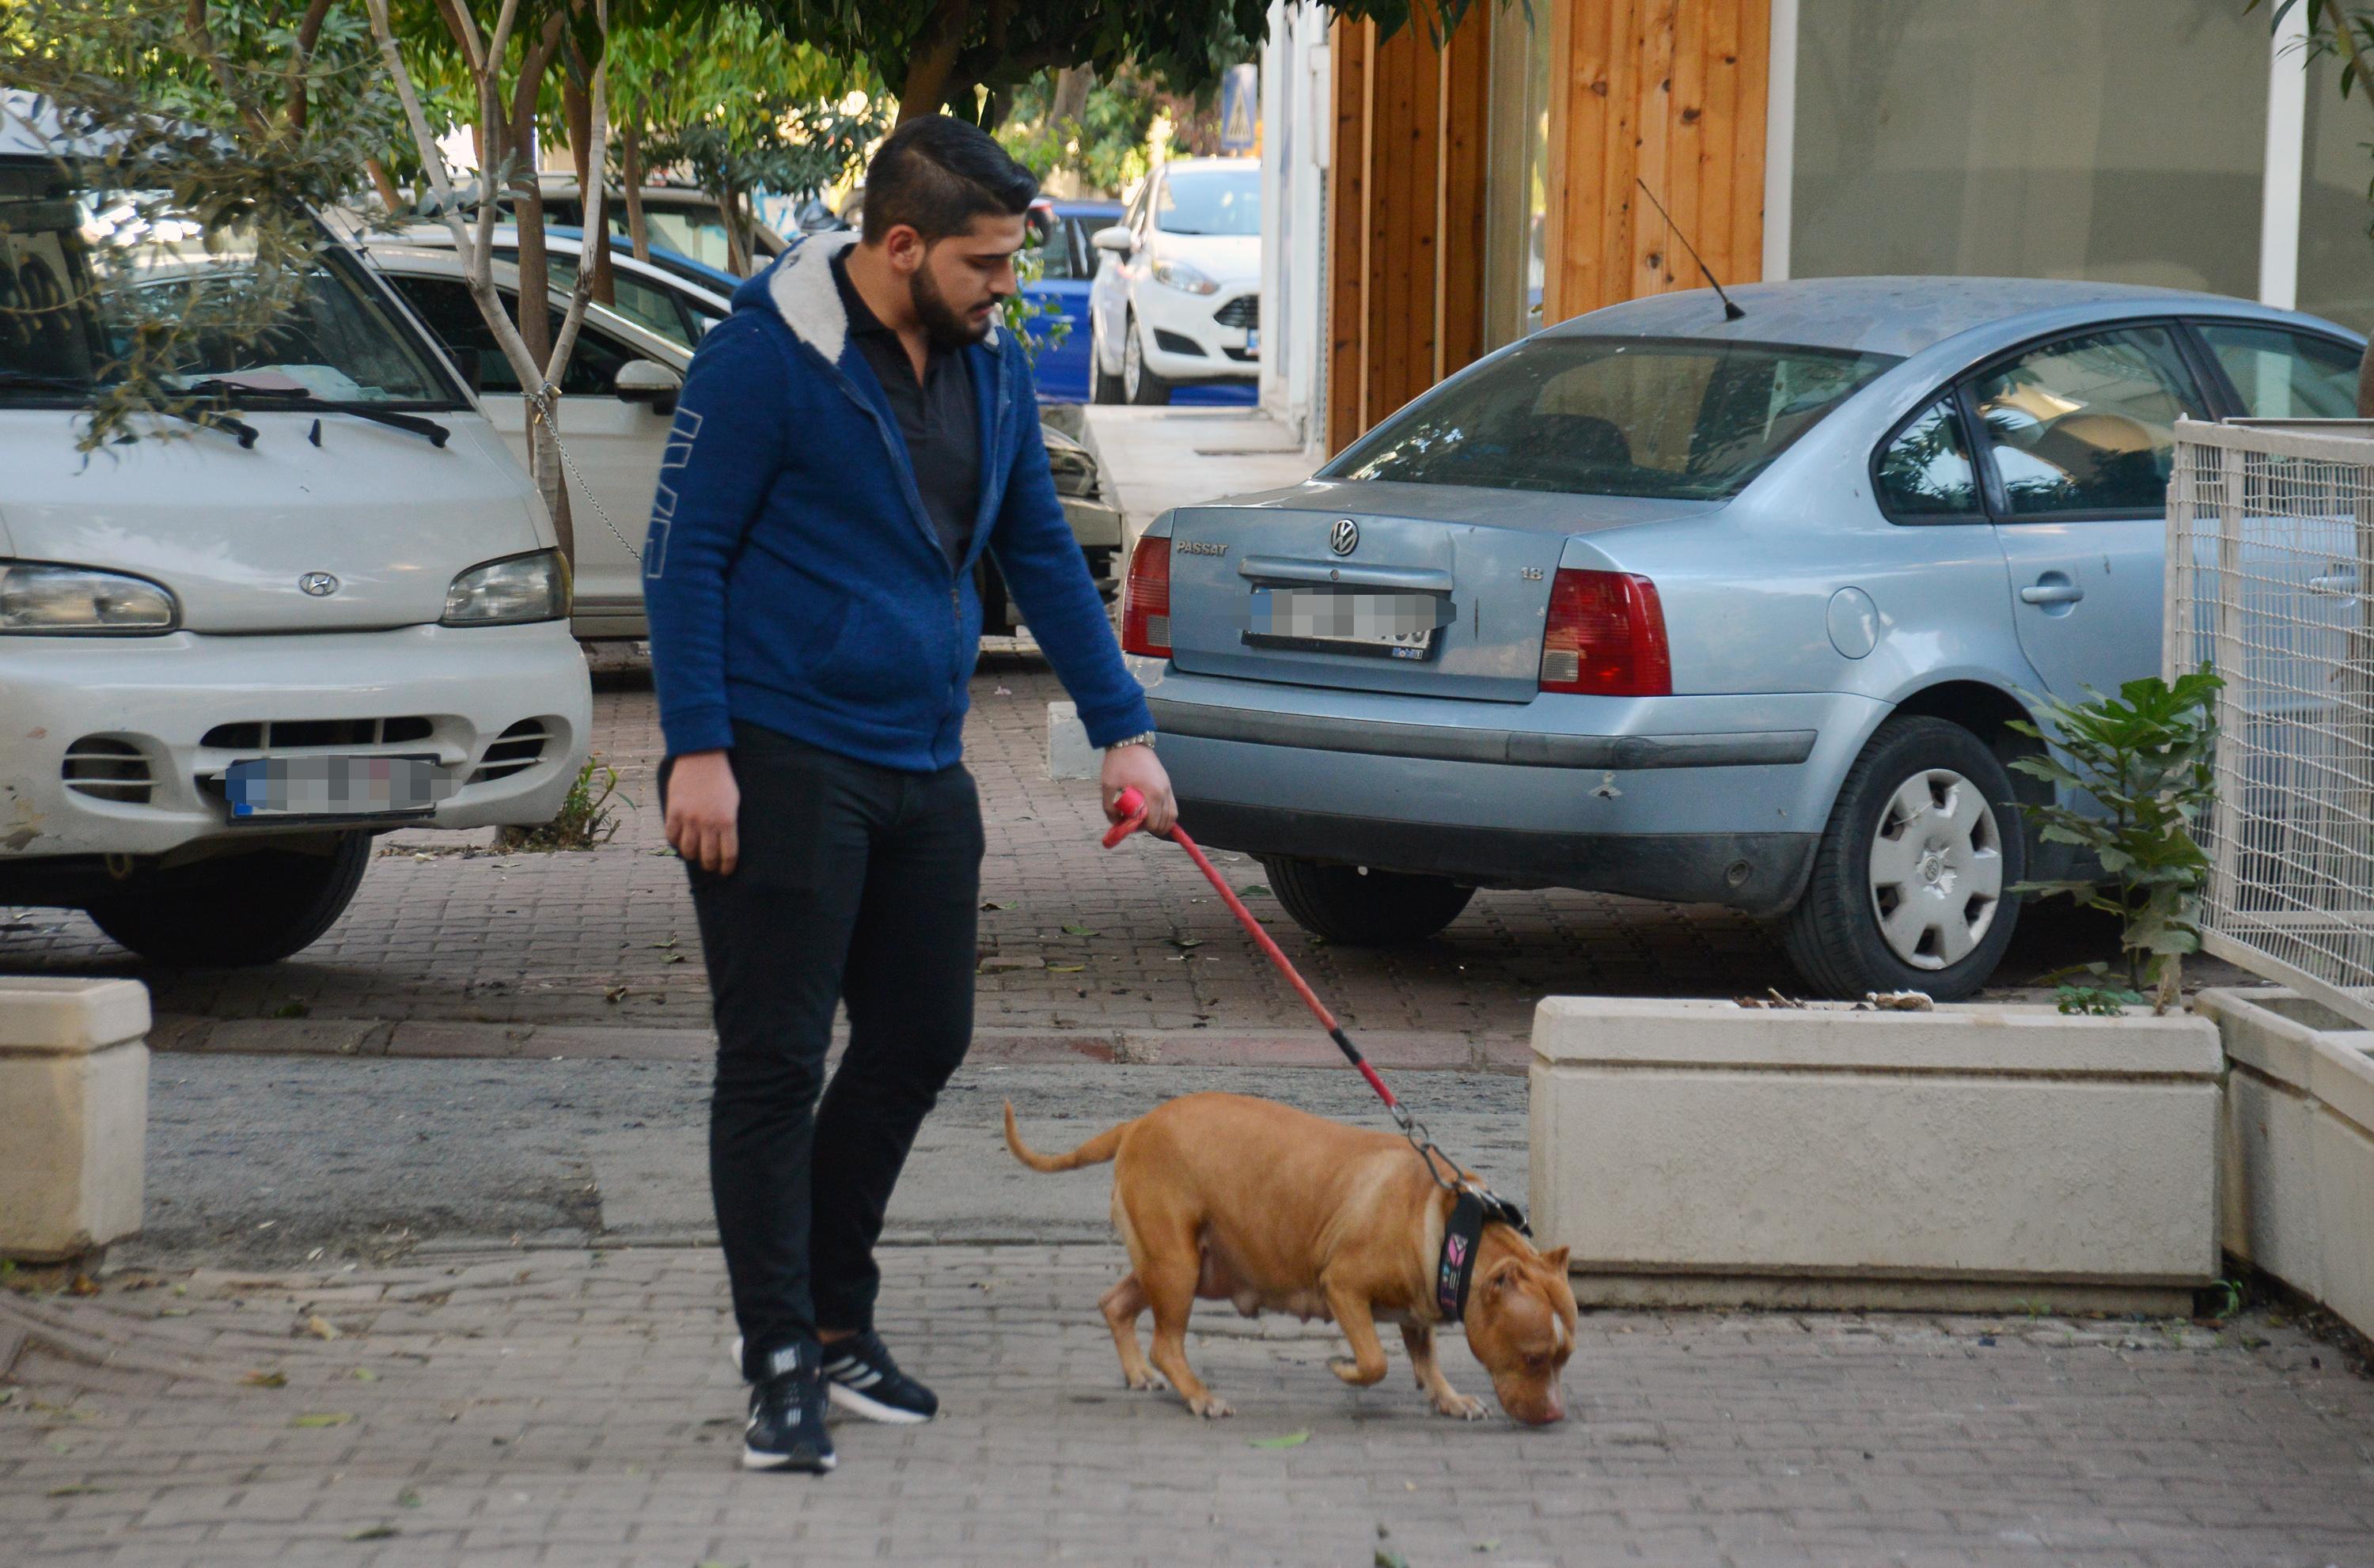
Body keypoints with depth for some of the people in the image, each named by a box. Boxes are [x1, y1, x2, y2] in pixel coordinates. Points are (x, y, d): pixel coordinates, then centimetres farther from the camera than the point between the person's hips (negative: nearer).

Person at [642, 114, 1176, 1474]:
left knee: (919, 1045, 12)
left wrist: (1122, 727, 14)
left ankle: (838, 1321, 27)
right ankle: (783, 1369, 0)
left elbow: (1042, 549, 17)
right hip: (782, 762, -7)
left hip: (924, 767, 7)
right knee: (776, 1061, -4)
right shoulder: (767, 356, -13)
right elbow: (684, 555, -12)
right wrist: (698, 750, -18)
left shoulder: (991, 362, 8)